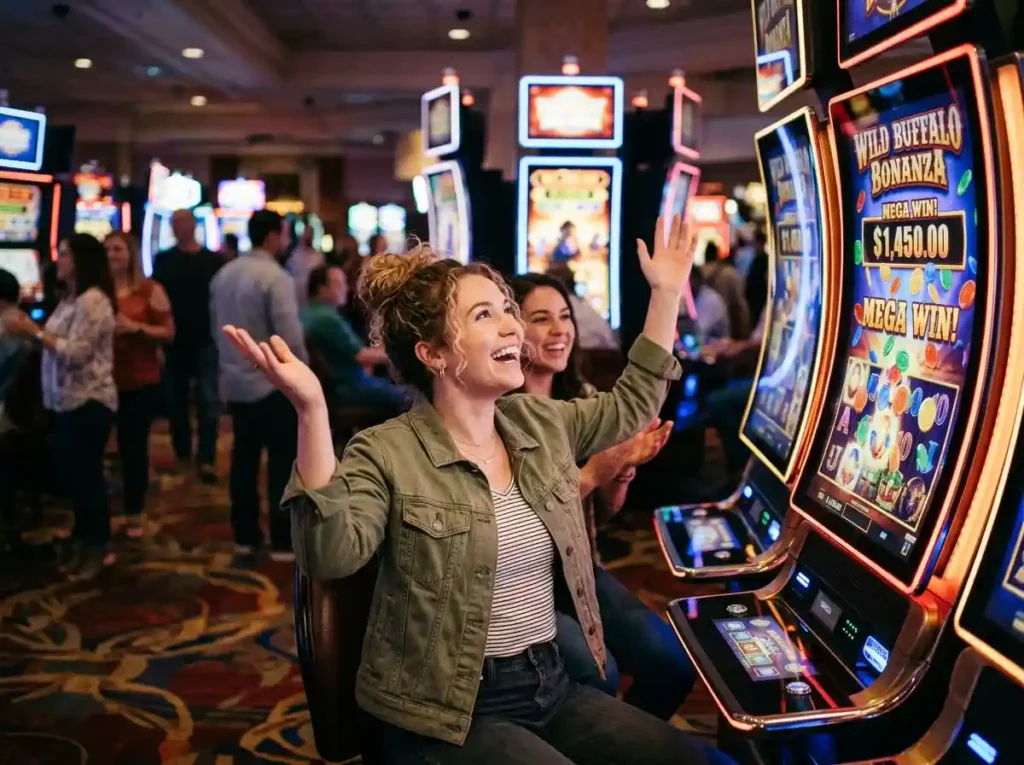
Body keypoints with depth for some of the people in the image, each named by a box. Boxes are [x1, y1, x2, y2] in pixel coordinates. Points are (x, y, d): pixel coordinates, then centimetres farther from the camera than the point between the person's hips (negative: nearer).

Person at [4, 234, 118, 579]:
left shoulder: (93, 301, -17)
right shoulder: (70, 299, 15)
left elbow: (76, 354, -22)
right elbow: (59, 345, 14)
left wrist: (34, 331, -19)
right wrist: (31, 329, 3)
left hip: (89, 402, -9)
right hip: (66, 401, 9)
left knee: (87, 473, -1)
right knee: (73, 472, 14)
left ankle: (97, 547, 13)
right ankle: (83, 540, 26)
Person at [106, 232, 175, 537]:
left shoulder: (150, 290, -3)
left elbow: (168, 332, -4)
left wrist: (136, 327, -18)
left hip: (141, 382, -2)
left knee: (134, 446, 5)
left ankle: (134, 514, 16)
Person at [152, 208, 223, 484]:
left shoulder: (214, 261, 2)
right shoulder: (163, 260, 6)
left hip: (206, 340, -2)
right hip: (175, 340, 2)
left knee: (207, 401, -5)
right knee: (176, 400, 10)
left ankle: (206, 459, -4)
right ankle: (182, 455, 23)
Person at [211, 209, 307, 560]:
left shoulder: (223, 274, 8)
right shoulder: (276, 277, -16)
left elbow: (217, 323, 16)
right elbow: (289, 337, -21)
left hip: (235, 381, 8)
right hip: (273, 384, -8)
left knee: (244, 460, 13)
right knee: (283, 463, 0)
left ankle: (245, 535, 19)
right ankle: (283, 542, 3)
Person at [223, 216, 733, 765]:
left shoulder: (540, 422, 7)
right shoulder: (387, 452, -13)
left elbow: (631, 407, 22)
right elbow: (331, 555, -29)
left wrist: (666, 293, 19)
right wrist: (311, 412, -39)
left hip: (552, 685, 7)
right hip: (448, 714, -7)